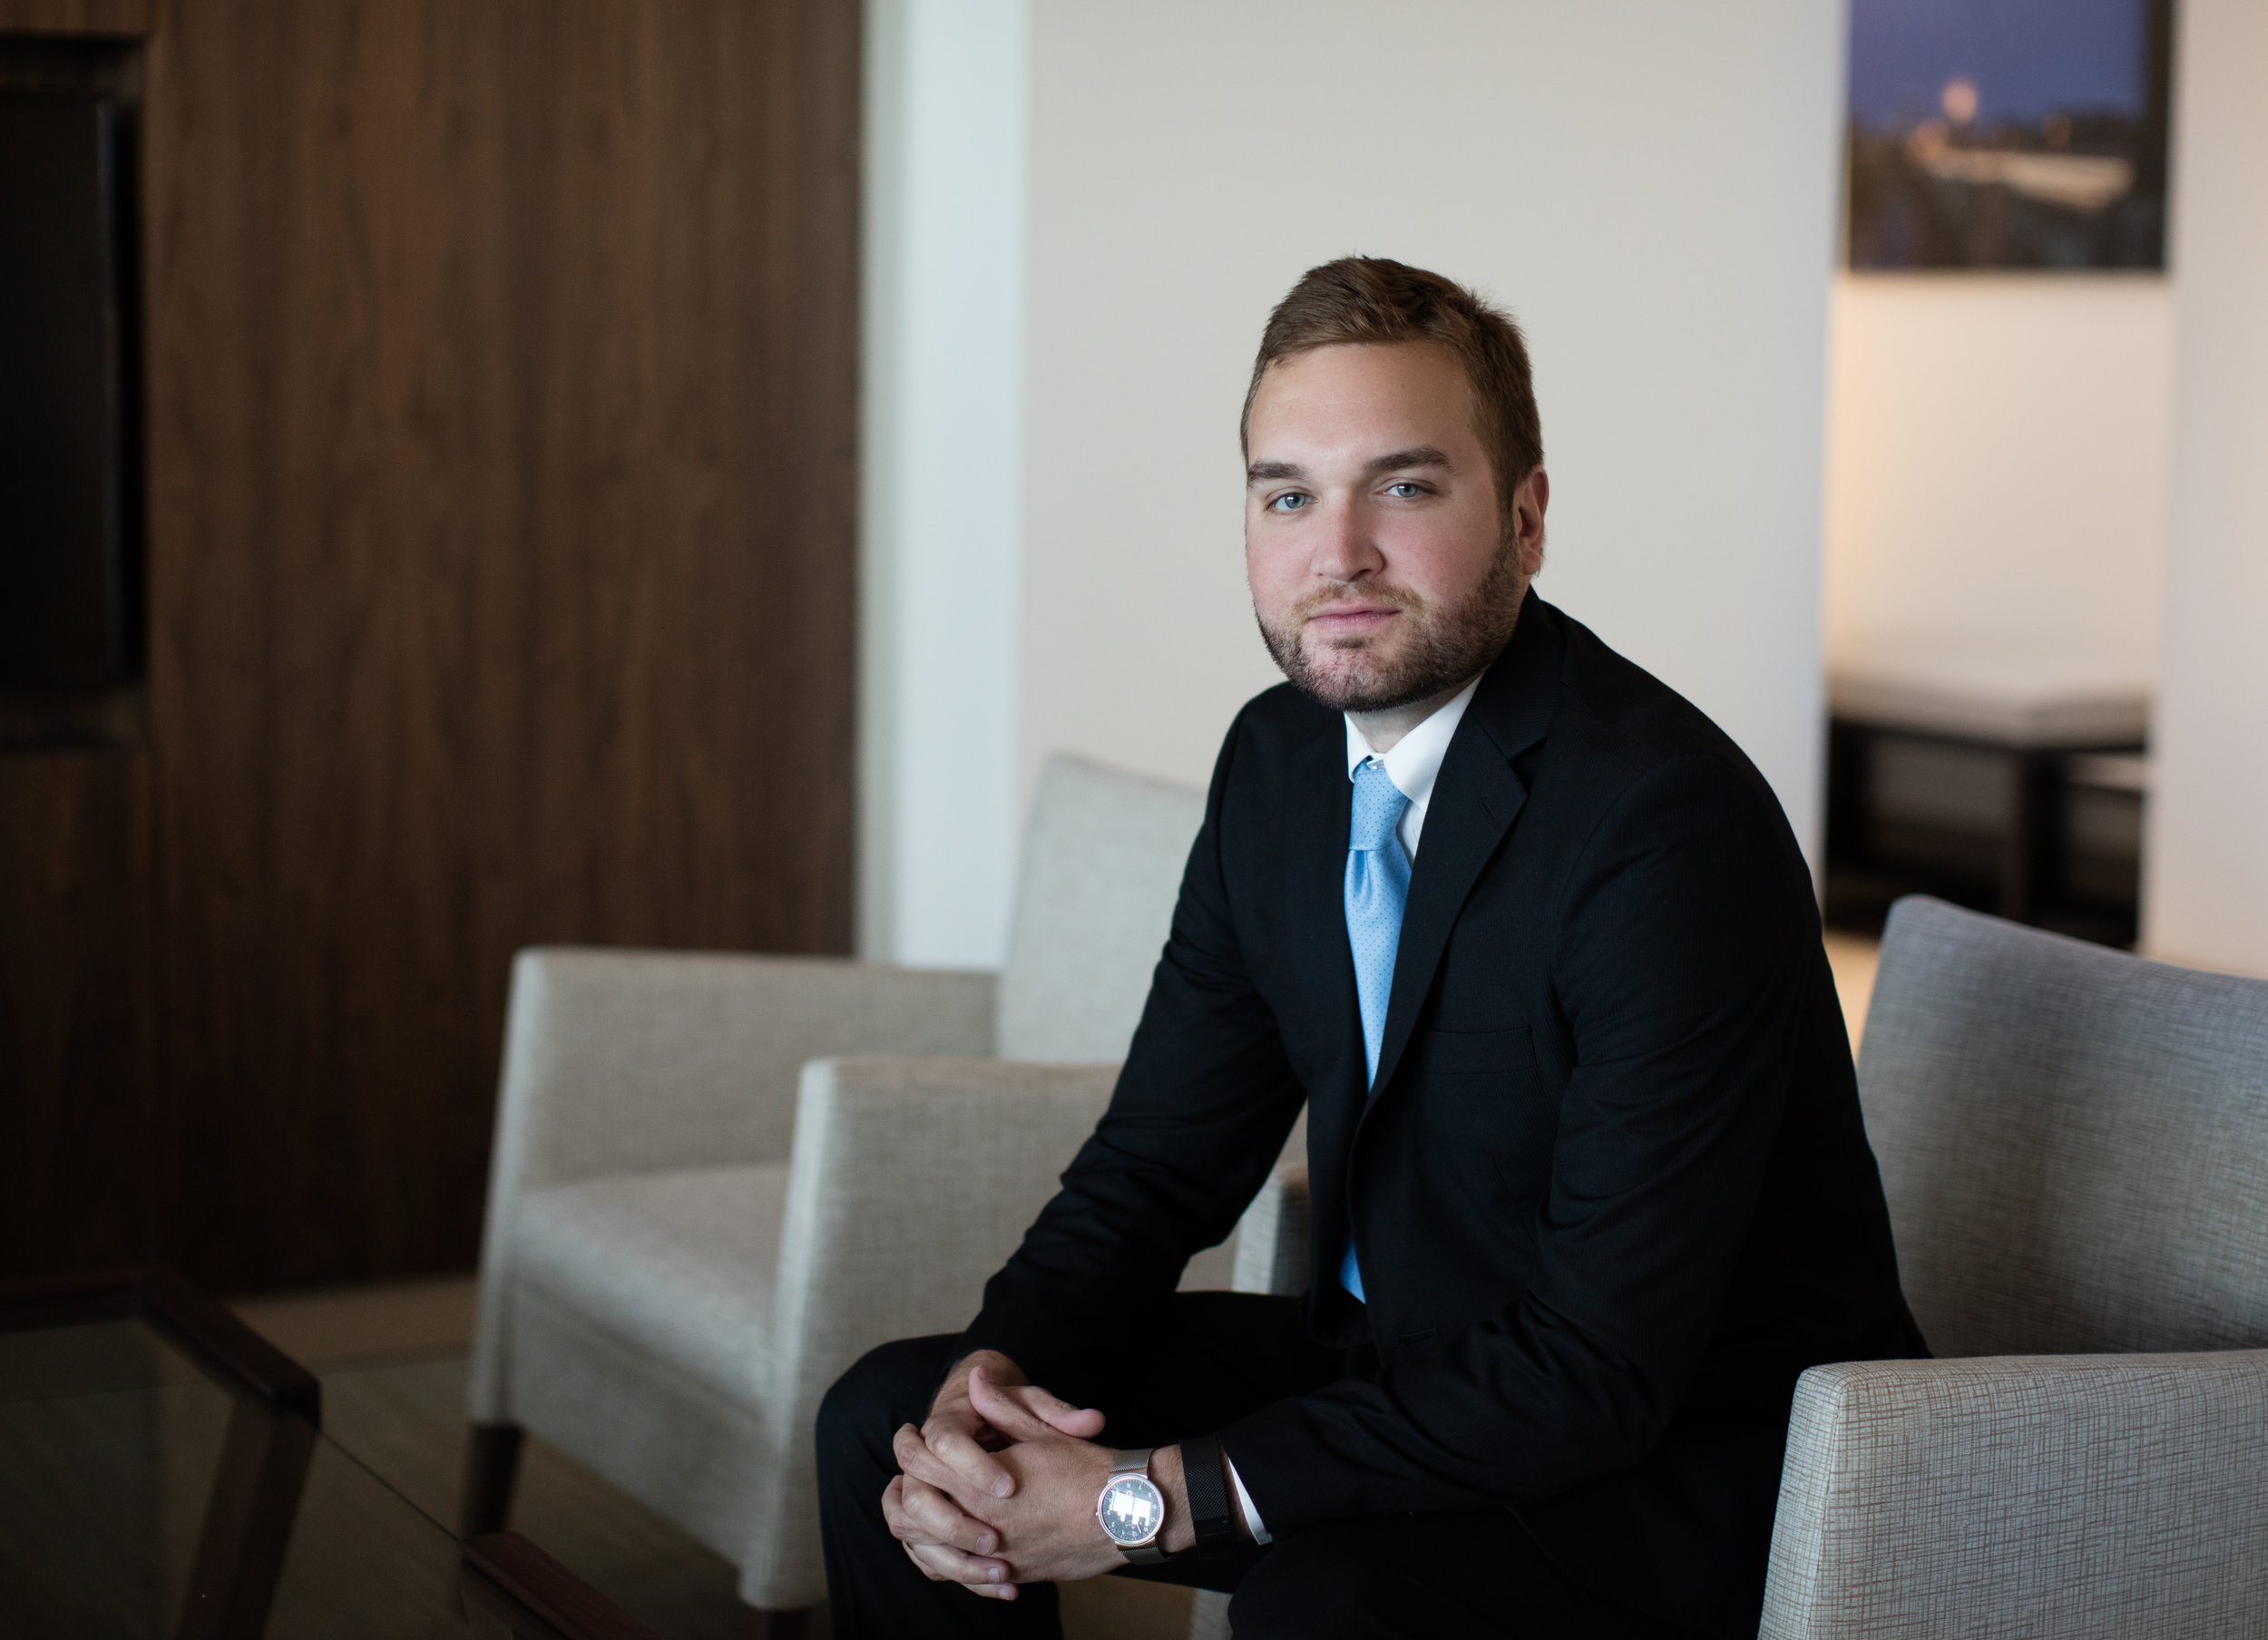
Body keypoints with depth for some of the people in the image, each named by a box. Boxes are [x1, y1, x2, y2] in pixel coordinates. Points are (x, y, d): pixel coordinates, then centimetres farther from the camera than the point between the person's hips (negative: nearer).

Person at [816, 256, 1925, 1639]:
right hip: (1401, 1357, 7)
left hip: (1693, 1445, -7)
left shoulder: (1674, 826, -25)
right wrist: (997, 1374, -15)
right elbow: (1159, 1159, 7)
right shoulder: (1278, 759, 0)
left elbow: (1601, 1366, -27)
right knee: (893, 1415, -1)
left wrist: (1149, 1498, -28)